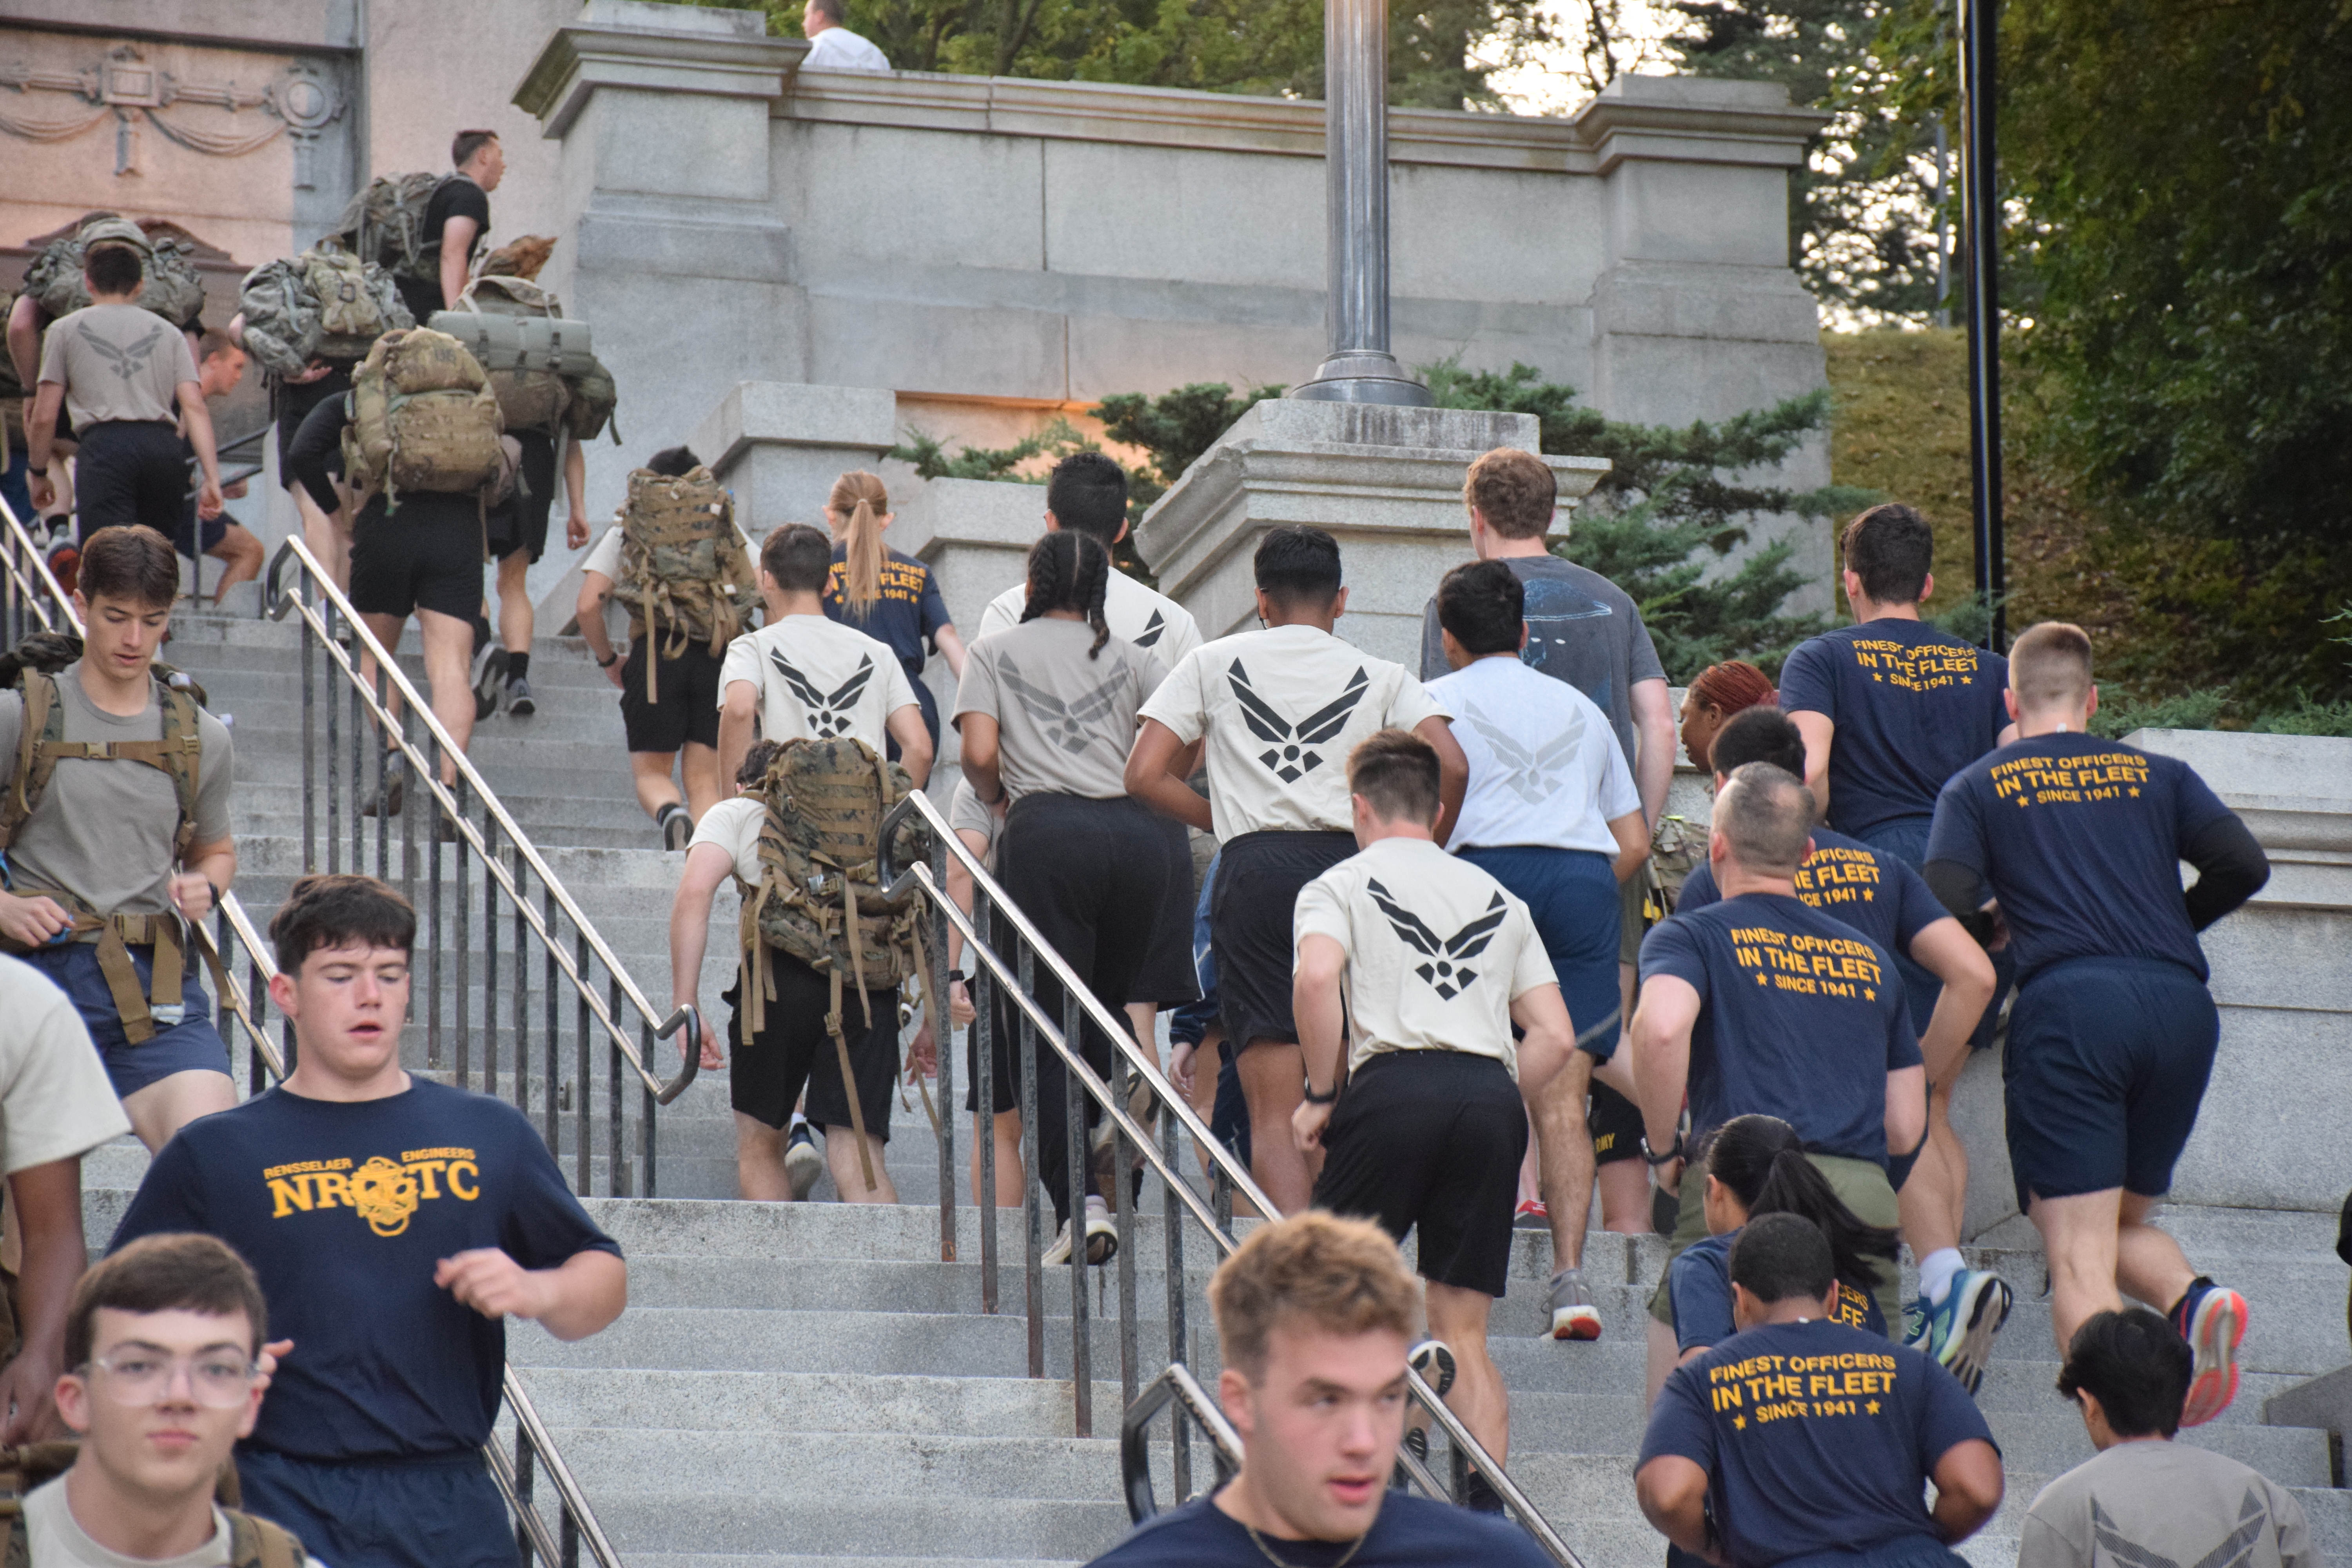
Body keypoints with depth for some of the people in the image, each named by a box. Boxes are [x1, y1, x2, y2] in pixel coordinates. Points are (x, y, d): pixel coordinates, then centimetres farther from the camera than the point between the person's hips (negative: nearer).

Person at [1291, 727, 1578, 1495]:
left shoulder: (1339, 885, 12)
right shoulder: (1498, 898, 25)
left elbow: (1318, 977, -10)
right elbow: (1555, 1036, 15)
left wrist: (1321, 1095, -1)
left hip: (1395, 1082, -4)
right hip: (1493, 1093, 4)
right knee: (1464, 1331, 6)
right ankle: (1488, 1505, -4)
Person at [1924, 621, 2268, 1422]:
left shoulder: (1979, 786, 14)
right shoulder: (2159, 775, 20)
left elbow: (1944, 905, 0)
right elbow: (2244, 864, 8)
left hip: (2069, 1003, -3)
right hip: (2180, 1005, 3)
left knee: (2080, 1263, -7)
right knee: (2126, 1225, 21)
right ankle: (2196, 1300, -12)